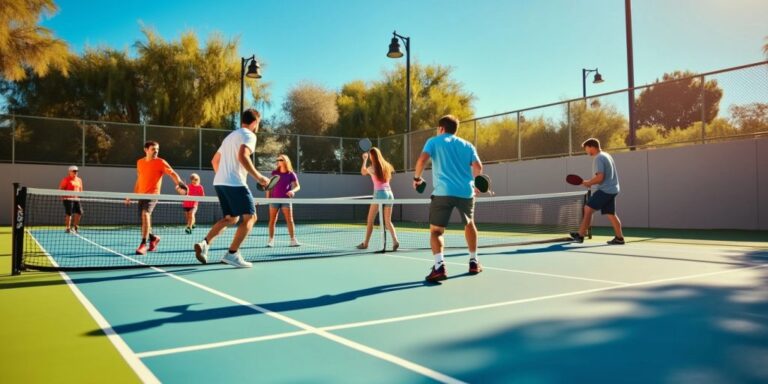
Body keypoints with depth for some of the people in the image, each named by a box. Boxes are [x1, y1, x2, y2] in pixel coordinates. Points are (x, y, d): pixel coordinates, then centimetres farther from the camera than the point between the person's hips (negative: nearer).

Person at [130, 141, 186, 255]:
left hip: (152, 194, -6)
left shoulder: (160, 162, -4)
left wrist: (179, 183, -33)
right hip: (141, 194, 6)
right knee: (144, 218, 11)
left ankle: (143, 245, -24)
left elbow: (172, 173, -13)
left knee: (145, 214, -25)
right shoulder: (140, 162, 13)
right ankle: (153, 238, 39)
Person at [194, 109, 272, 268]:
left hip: (219, 183, 9)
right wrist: (258, 177, -19)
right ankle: (232, 254, -9)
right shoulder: (249, 135, -3)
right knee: (250, 217, -3)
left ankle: (205, 243, 3)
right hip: (235, 183, -9)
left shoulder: (231, 136, 24)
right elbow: (242, 156, -22)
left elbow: (215, 160, 29)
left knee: (231, 218, 19)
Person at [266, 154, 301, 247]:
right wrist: (267, 197, 4)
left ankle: (293, 239, -2)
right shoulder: (274, 173, 5)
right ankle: (271, 240, 9)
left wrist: (293, 191, -26)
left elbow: (297, 186, -5)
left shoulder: (291, 174, -1)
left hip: (286, 199, -2)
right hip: (274, 199, 2)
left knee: (289, 220, -6)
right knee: (272, 220, 2)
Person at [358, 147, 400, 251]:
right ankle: (395, 240, -11)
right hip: (389, 193, 5)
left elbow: (363, 172, 15)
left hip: (379, 194, -5)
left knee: (370, 221, 8)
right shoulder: (386, 166, 7)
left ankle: (365, 243, 12)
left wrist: (364, 160, 26)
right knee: (388, 221, 8)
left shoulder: (372, 168, -5)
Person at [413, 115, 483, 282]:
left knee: (436, 230, 2)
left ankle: (439, 266, -19)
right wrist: (476, 182, 21)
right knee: (469, 225, 27)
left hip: (443, 192, -3)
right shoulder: (467, 145, 17)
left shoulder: (434, 141, 10)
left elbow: (422, 159, -8)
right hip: (466, 191, 4)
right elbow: (478, 166, 4)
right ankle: (474, 262, 33)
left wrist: (416, 177, 6)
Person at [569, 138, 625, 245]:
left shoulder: (598, 158, -14)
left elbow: (600, 178, -22)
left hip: (605, 190, -10)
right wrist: (591, 182, 15)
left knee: (588, 209, -7)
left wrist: (588, 182, -7)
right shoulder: (606, 155, 18)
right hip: (612, 189, 10)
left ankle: (580, 235, -6)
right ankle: (619, 237, 10)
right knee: (610, 214, 11)